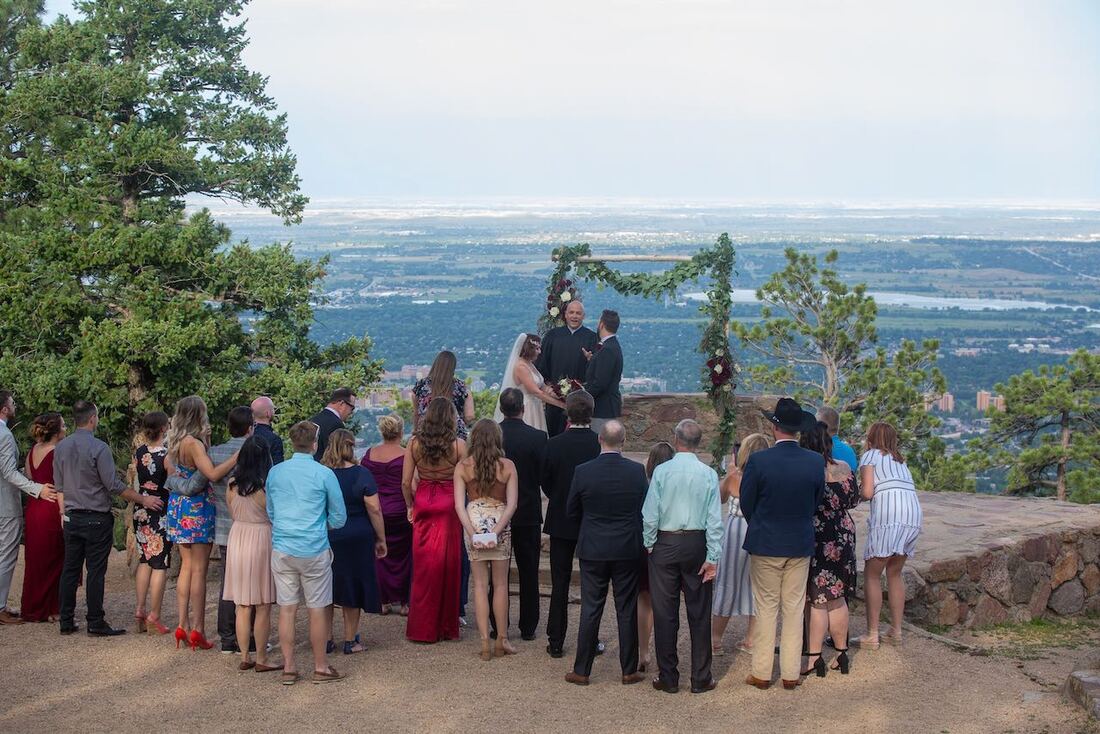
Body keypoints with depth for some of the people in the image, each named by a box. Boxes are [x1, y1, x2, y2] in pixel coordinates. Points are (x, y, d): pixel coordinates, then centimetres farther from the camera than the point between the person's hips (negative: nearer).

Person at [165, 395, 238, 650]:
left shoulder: (175, 442, 6)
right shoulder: (193, 443, -19)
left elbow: (168, 464, 23)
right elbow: (212, 474, -28)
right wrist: (238, 455, -27)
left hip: (179, 506, 8)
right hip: (197, 508, -8)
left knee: (187, 565, 13)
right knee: (199, 570, -2)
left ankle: (183, 626, 14)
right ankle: (198, 630, 0)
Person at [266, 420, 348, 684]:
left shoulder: (275, 472, 3)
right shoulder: (324, 474, -8)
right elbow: (339, 518, 0)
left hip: (281, 550, 3)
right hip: (314, 550, -3)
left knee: (286, 609, 7)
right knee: (317, 610, 5)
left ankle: (289, 668, 11)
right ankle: (321, 668, 12)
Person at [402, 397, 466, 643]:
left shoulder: (414, 443, -4)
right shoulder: (458, 445, -10)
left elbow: (406, 482, -2)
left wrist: (410, 506, 12)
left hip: (423, 504, 2)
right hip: (449, 505, -2)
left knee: (424, 567, 9)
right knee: (448, 566, 7)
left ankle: (422, 628, 12)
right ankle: (445, 627, 15)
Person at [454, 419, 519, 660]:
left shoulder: (463, 467, -1)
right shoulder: (507, 466, -3)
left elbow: (459, 505, -7)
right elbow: (511, 504, -8)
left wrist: (473, 533, -10)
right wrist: (496, 531, -11)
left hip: (474, 524, 1)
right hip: (500, 524, -1)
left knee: (480, 584, 6)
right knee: (500, 584, 10)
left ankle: (485, 644, 4)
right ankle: (502, 640, 13)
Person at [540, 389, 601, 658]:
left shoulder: (554, 444, -11)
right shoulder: (601, 445, -12)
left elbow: (545, 482, -1)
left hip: (561, 522, 0)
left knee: (559, 584, 7)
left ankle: (556, 642, 10)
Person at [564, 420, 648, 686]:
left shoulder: (583, 471, -10)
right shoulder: (637, 471, -8)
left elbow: (572, 511, 1)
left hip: (593, 550, 0)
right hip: (628, 550, 0)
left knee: (590, 611, 6)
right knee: (627, 611, 8)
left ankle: (581, 671, 10)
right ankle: (629, 671, 14)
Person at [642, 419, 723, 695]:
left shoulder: (662, 471, -9)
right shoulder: (709, 474, -6)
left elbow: (650, 514, -8)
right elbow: (715, 520, -6)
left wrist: (649, 545, 5)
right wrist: (712, 557, -2)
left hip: (665, 544, -1)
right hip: (697, 544, 1)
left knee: (665, 613, 7)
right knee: (699, 613, 9)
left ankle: (668, 678, 12)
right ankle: (701, 679, 13)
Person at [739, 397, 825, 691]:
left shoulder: (758, 461, -16)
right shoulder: (816, 462, -7)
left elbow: (746, 504, -5)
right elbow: (817, 501, 4)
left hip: (765, 545, -2)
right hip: (801, 545, 2)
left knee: (766, 609, 8)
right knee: (794, 609, 10)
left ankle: (761, 673, 12)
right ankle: (791, 674, 14)